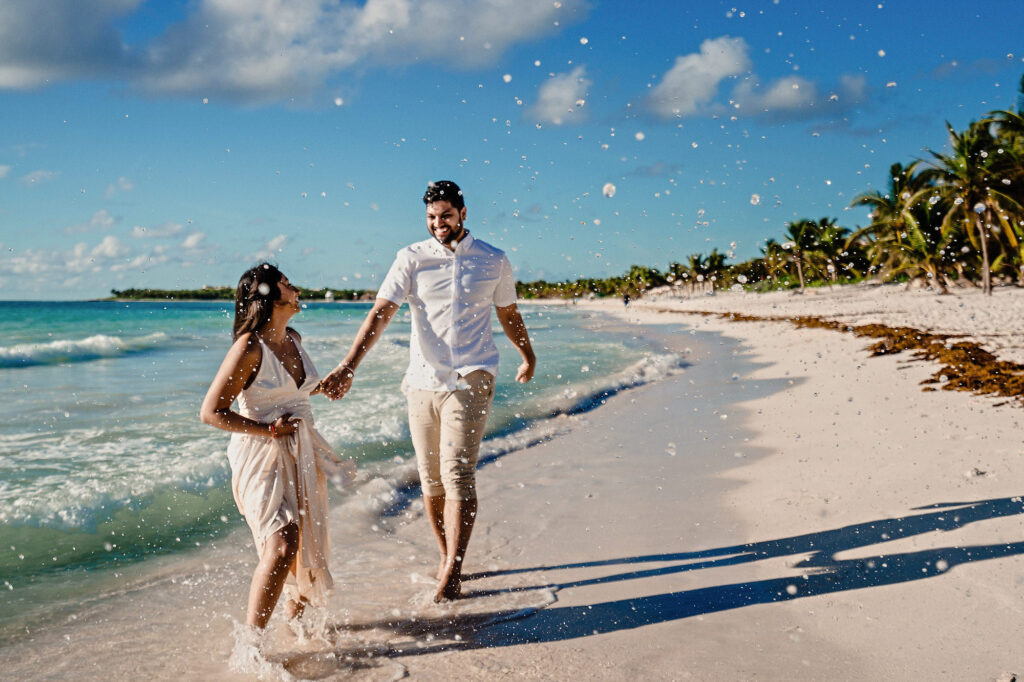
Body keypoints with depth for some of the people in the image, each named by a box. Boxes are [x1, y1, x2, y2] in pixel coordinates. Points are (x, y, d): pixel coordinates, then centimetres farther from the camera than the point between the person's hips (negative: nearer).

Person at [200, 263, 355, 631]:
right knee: (282, 548, -18)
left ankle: (294, 621, 37)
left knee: (308, 546, 15)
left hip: (302, 454, 7)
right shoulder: (249, 347, -16)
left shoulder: (293, 339, 7)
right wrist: (268, 430, -17)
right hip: (262, 457, -7)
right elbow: (211, 412, -17)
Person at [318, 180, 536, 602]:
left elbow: (508, 314, 22)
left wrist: (528, 356, 36)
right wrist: (347, 368, -18)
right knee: (430, 478, 8)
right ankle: (446, 557, 26)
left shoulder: (494, 261, 5)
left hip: (470, 379, -2)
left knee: (458, 475, -13)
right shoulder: (412, 258, 2)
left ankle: (452, 574, -8)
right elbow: (381, 313, -7)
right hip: (422, 380, 2)